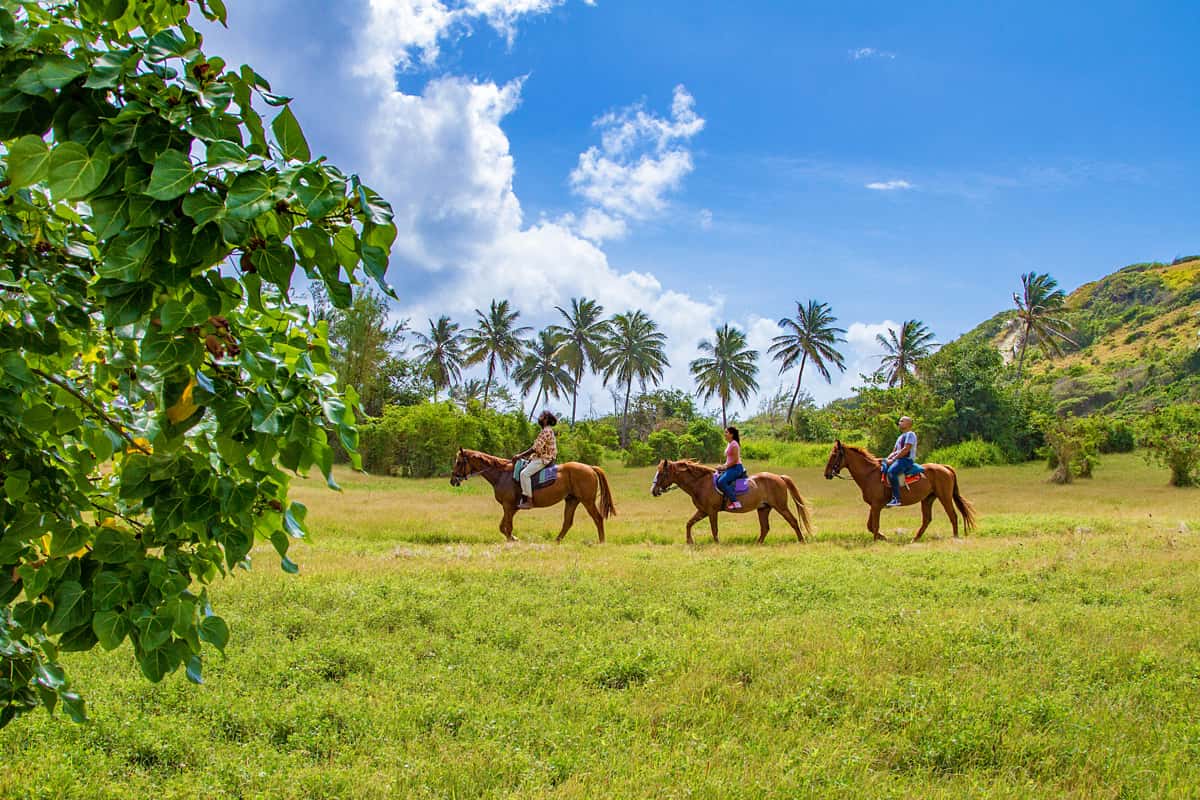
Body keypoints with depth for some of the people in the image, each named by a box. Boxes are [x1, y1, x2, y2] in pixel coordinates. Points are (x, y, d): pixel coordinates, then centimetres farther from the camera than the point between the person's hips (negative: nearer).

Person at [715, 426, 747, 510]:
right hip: (730, 468, 11)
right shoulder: (729, 444, 17)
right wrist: (723, 467, 9)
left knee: (721, 482, -27)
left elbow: (735, 460, -19)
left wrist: (725, 467, -15)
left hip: (736, 468, -11)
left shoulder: (734, 444, -13)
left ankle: (735, 502, -29)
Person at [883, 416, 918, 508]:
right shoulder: (901, 437, 26)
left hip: (907, 460, -11)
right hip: (898, 460, 11)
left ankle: (896, 498, -37)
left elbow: (906, 449, -16)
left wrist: (893, 459, -19)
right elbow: (894, 451, 24)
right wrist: (888, 459, 4)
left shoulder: (910, 434, -5)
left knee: (891, 471, -34)